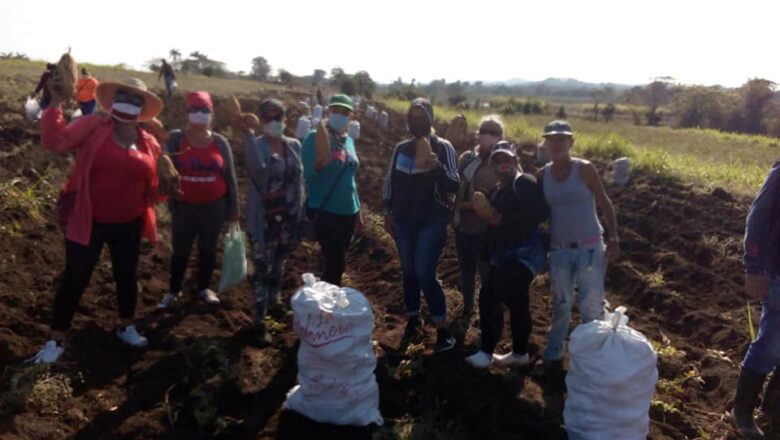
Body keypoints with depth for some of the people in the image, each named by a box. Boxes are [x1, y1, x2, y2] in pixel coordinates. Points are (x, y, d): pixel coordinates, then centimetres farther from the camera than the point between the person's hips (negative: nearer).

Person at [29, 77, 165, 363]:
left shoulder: (149, 143, 2)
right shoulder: (93, 127, -7)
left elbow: (152, 187, 8)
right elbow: (55, 141, -19)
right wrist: (56, 103, -26)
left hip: (129, 225, 4)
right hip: (88, 222, -3)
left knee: (126, 276, 18)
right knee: (75, 279, 5)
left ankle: (127, 328, 39)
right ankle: (56, 341, 20)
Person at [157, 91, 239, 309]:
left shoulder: (220, 142, -2)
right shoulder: (175, 139, -5)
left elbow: (230, 177, 2)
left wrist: (233, 208, 3)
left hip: (214, 207, 1)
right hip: (184, 207, -1)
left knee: (208, 249, 15)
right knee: (180, 250, 11)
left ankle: (204, 288, 33)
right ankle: (174, 291, 29)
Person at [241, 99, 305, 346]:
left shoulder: (294, 145, 4)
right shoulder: (256, 146, -11)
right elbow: (257, 168, -34)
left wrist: (301, 214, 9)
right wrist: (247, 132, -39)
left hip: (289, 218, 5)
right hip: (264, 220, -4)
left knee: (279, 265, 20)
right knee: (263, 269, 0)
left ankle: (274, 300, 43)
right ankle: (259, 322, 9)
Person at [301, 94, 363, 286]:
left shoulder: (349, 141, 10)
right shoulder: (315, 137, -9)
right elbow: (307, 176, -13)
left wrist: (358, 211, 20)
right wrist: (320, 161, -32)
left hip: (348, 211, 7)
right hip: (325, 211, -6)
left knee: (336, 262, 13)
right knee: (336, 262, -9)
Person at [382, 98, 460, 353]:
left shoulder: (443, 147, -7)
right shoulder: (401, 148, 6)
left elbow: (455, 185, -13)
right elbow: (390, 181, 14)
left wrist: (438, 167, -30)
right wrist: (388, 212, 10)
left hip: (432, 221, -5)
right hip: (404, 220, 5)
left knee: (425, 274, -10)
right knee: (408, 272, 11)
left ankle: (443, 329, 4)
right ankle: (413, 321, 28)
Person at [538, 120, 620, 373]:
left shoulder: (584, 169, -7)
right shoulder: (543, 174, 3)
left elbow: (605, 204, -6)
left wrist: (613, 239, -13)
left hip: (590, 247, -3)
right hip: (559, 250, 3)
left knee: (591, 306, 0)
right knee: (560, 304, 13)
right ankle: (553, 356, 26)